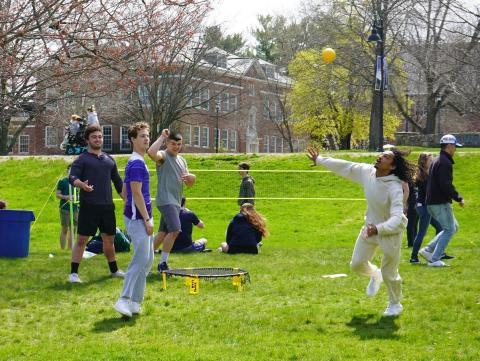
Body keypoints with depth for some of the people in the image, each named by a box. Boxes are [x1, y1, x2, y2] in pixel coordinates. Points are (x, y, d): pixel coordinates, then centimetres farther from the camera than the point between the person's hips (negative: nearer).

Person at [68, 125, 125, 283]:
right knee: (81, 239, -5)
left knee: (109, 239, 16)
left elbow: (118, 182, 22)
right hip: (88, 206, -5)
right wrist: (82, 184, -37)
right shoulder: (82, 159, -2)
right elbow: (72, 177, -15)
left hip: (107, 206, 5)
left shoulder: (109, 160, 15)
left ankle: (114, 270, 31)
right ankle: (73, 273, -2)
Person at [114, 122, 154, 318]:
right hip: (138, 218, -10)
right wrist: (147, 219, -18)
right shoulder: (137, 163, -14)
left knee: (147, 260, 12)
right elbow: (137, 193, -19)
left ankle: (135, 301, 15)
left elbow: (125, 192, 22)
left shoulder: (135, 162, 17)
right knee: (140, 260, -12)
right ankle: (124, 300, -12)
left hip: (139, 217, 10)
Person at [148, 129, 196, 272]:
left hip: (176, 201, 9)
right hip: (165, 200, -9)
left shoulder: (182, 160, 19)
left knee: (164, 232, 12)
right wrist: (162, 137, -20)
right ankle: (163, 263, -13)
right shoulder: (163, 156, -6)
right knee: (174, 230, -20)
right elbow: (151, 152, -31)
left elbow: (189, 184, 21)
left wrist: (191, 178, -3)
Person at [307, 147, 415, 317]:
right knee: (357, 264, 14)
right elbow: (344, 166, -1)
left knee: (389, 273, 5)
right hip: (371, 227, 6)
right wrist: (319, 160, 6)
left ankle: (395, 304, 32)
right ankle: (375, 275, 48)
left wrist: (378, 229, -54)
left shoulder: (395, 188, -31)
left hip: (391, 232, -6)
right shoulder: (367, 172, -14)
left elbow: (397, 218, -38)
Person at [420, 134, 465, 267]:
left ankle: (428, 250, 11)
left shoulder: (436, 161, 18)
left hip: (432, 202, 10)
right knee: (449, 229, -2)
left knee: (453, 227, 16)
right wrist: (458, 198, -17)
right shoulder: (445, 162, -15)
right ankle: (434, 259, -4)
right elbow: (446, 185, -24)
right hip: (441, 203, -10)